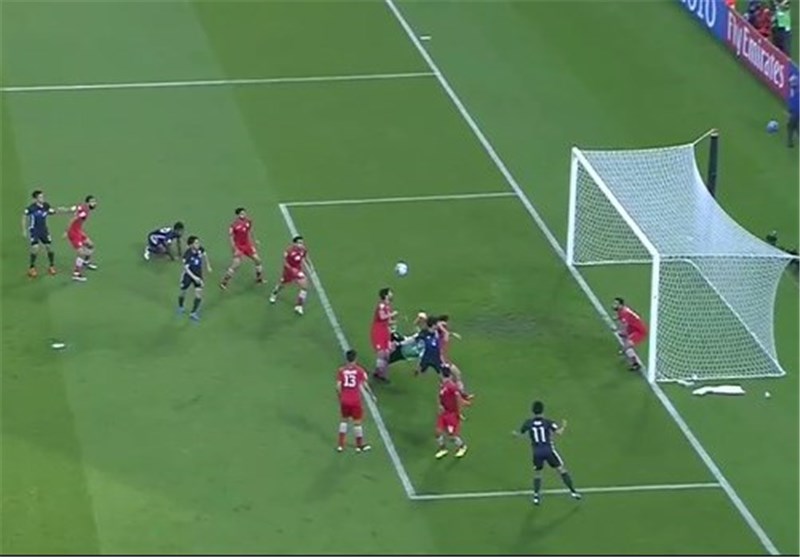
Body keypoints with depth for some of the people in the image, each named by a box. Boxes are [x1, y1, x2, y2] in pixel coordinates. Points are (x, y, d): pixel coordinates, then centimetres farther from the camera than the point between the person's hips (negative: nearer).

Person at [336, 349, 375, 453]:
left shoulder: (341, 370, -4)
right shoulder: (359, 370, -8)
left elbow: (338, 386, -7)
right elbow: (365, 385, -8)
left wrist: (341, 396, 10)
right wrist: (372, 395, 6)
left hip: (344, 400, 2)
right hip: (355, 400, -2)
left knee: (344, 420, 19)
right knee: (357, 421, 10)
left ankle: (340, 444, 17)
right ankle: (359, 445, 22)